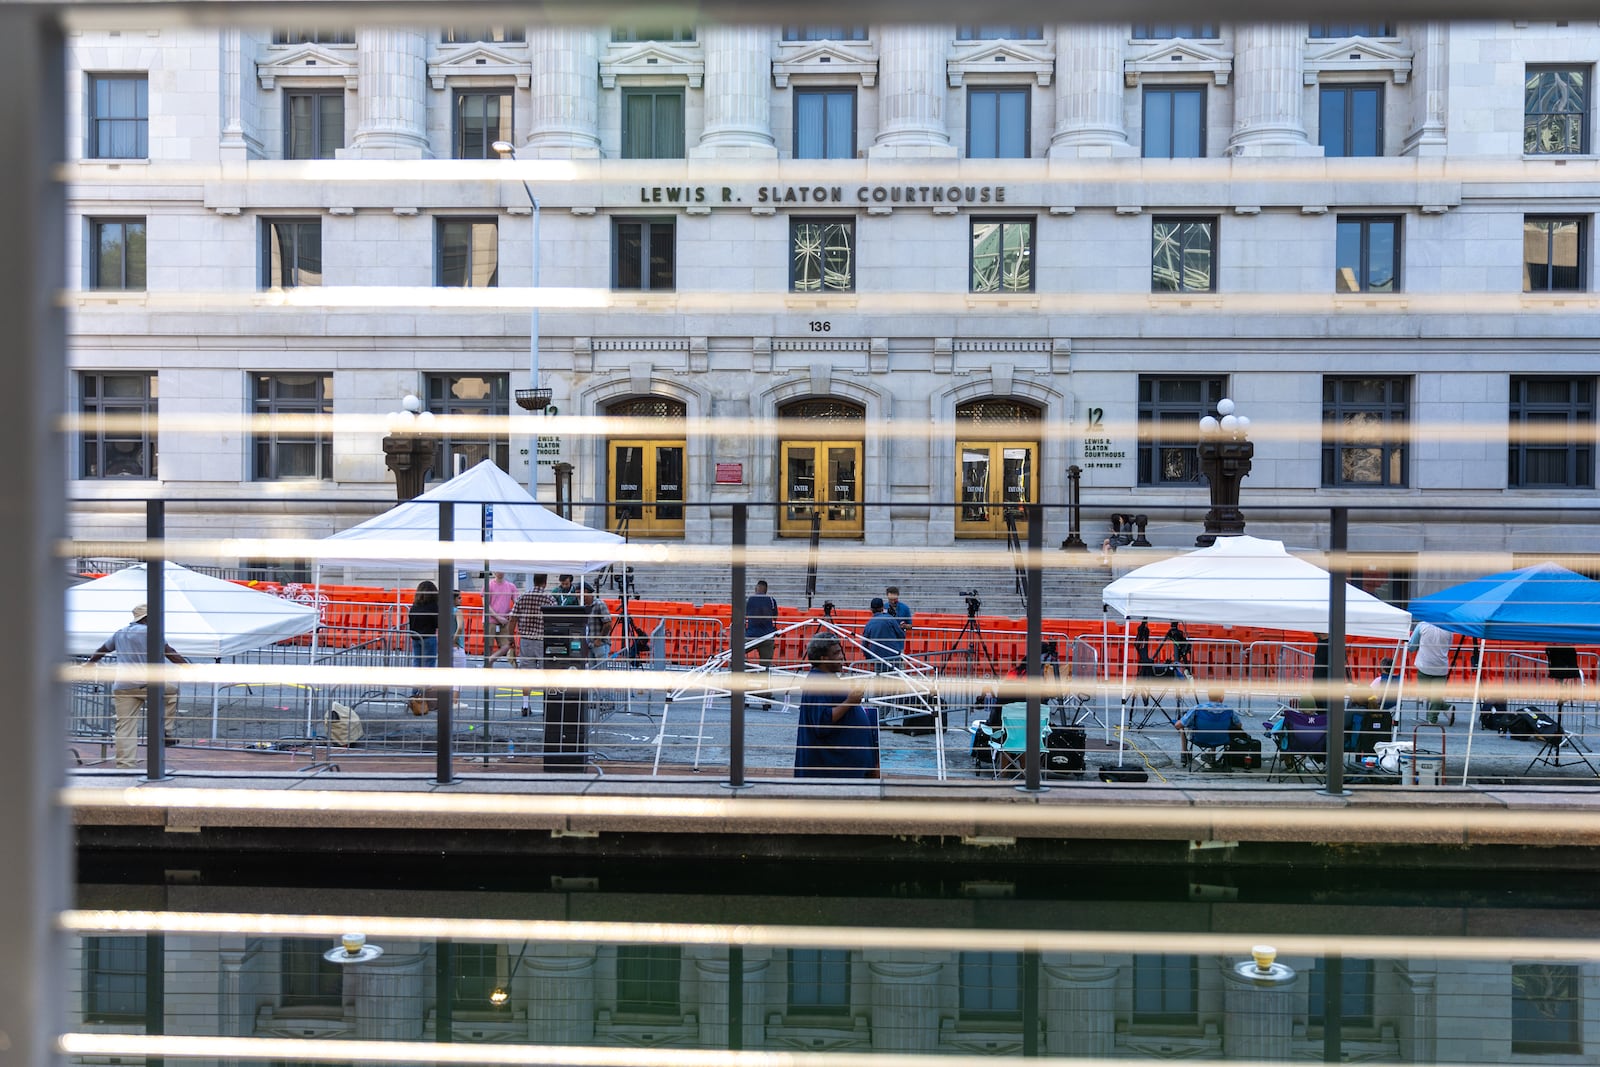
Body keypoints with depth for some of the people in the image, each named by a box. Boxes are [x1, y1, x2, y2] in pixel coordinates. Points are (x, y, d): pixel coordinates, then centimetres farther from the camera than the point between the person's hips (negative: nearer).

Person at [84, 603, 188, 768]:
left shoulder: (119, 633, 21)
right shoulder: (149, 631, 0)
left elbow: (100, 651, 34)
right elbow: (169, 652, -7)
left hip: (122, 686, 5)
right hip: (145, 683, -5)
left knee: (125, 727, 3)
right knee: (171, 691, 21)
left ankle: (125, 764, -3)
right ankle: (167, 732, 14)